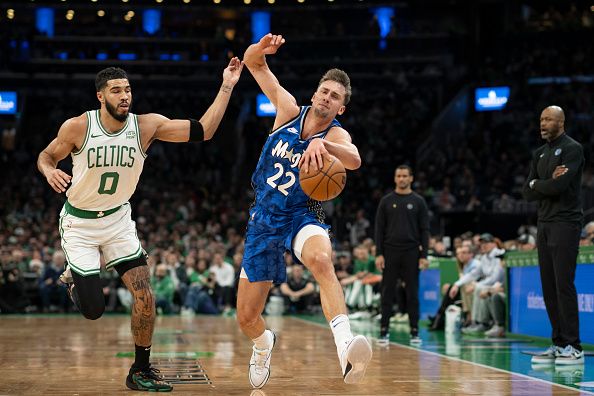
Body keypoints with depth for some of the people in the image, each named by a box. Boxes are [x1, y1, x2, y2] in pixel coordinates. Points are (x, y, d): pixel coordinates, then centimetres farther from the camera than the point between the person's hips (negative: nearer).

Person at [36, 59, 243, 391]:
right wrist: (50, 171, -24)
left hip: (118, 220, 3)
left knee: (145, 297, -8)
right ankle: (74, 277, 32)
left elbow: (203, 131, -15)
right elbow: (46, 156, -1)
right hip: (79, 223, -2)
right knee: (93, 310, -4)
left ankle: (141, 371, 10)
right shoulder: (77, 127, -18)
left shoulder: (147, 126, -12)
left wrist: (227, 87, -21)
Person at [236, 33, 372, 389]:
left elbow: (354, 160, -36)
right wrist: (261, 49, -22)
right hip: (263, 220, 3)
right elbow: (254, 64, 1)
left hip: (302, 217, -3)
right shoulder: (289, 109, -2)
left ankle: (345, 344, -55)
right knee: (247, 318, 7)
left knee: (322, 260, -41)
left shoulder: (336, 135, -11)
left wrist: (321, 143, -54)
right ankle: (264, 345, 44)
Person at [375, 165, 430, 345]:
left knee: (412, 293, 2)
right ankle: (384, 331, 7)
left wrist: (424, 255, -5)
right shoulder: (386, 201, 5)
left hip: (411, 253, 0)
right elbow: (379, 229, 4)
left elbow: (424, 230, 2)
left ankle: (414, 331, 8)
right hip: (390, 252, 0)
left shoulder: (418, 201, 4)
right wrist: (378, 254, -5)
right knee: (387, 293, 2)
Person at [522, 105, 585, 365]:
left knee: (564, 285, -10)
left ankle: (573, 347, -7)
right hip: (544, 224, 8)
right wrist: (549, 183, -8)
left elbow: (559, 186, -19)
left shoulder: (572, 149, -6)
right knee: (549, 287, 6)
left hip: (565, 224, -8)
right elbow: (528, 193, 9)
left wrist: (536, 183, -1)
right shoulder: (540, 154, 17)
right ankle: (559, 344, 12)